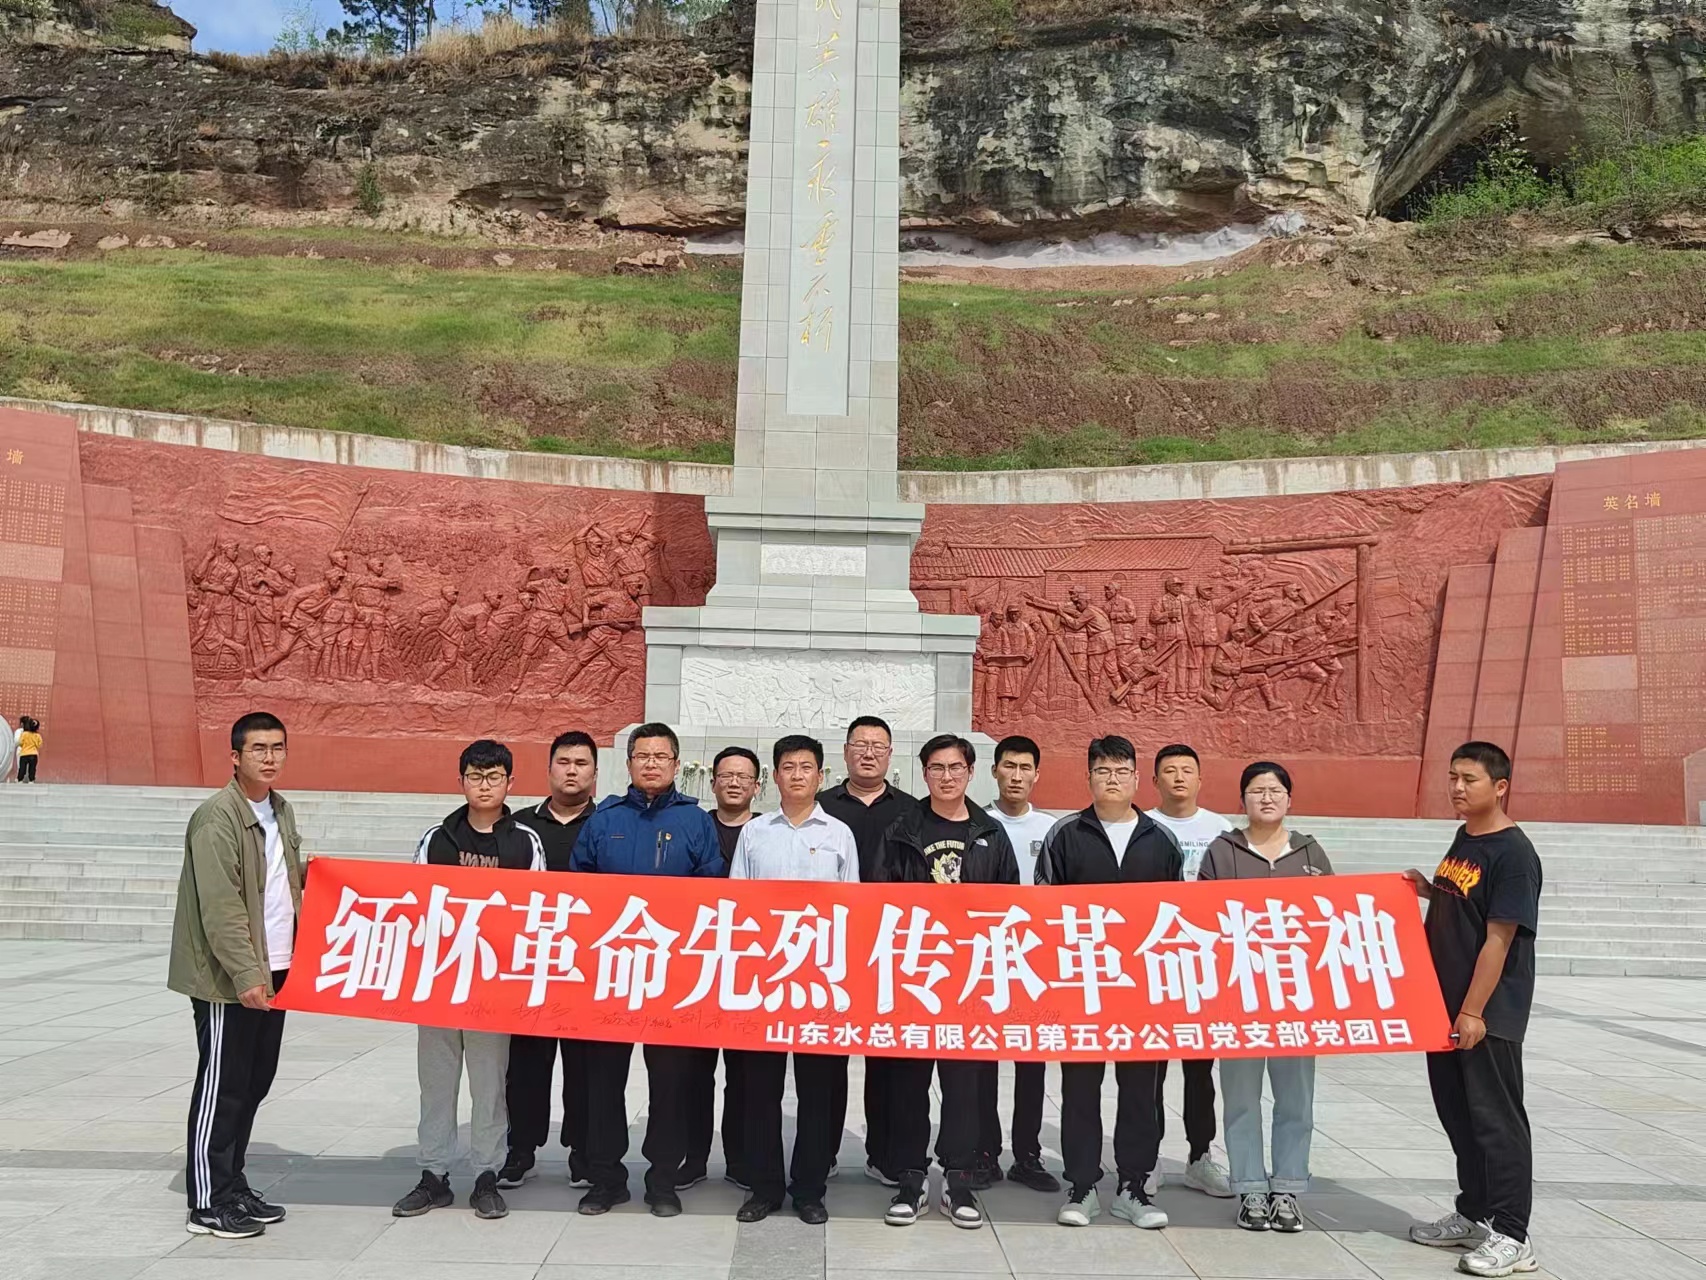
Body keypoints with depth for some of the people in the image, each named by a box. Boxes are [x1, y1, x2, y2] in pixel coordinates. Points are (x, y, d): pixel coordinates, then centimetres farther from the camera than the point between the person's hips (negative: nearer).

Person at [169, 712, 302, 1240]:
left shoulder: (281, 811, 11)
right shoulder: (218, 818, -16)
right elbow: (220, 906, -21)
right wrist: (245, 974, -24)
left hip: (273, 970, 8)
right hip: (228, 978, -8)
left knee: (254, 1082, 14)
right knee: (222, 1087, 0)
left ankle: (233, 1186, 26)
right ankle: (209, 1202, 11)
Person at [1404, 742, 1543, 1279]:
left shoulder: (1512, 853, -16)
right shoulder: (1463, 838, 10)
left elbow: (1498, 939, -19)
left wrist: (1473, 1012, -19)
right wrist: (1428, 890, 5)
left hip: (1488, 1013, -8)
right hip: (1446, 1004, 8)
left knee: (1496, 1118, 1)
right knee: (1458, 1113, 16)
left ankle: (1510, 1237, 11)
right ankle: (1473, 1214, 29)